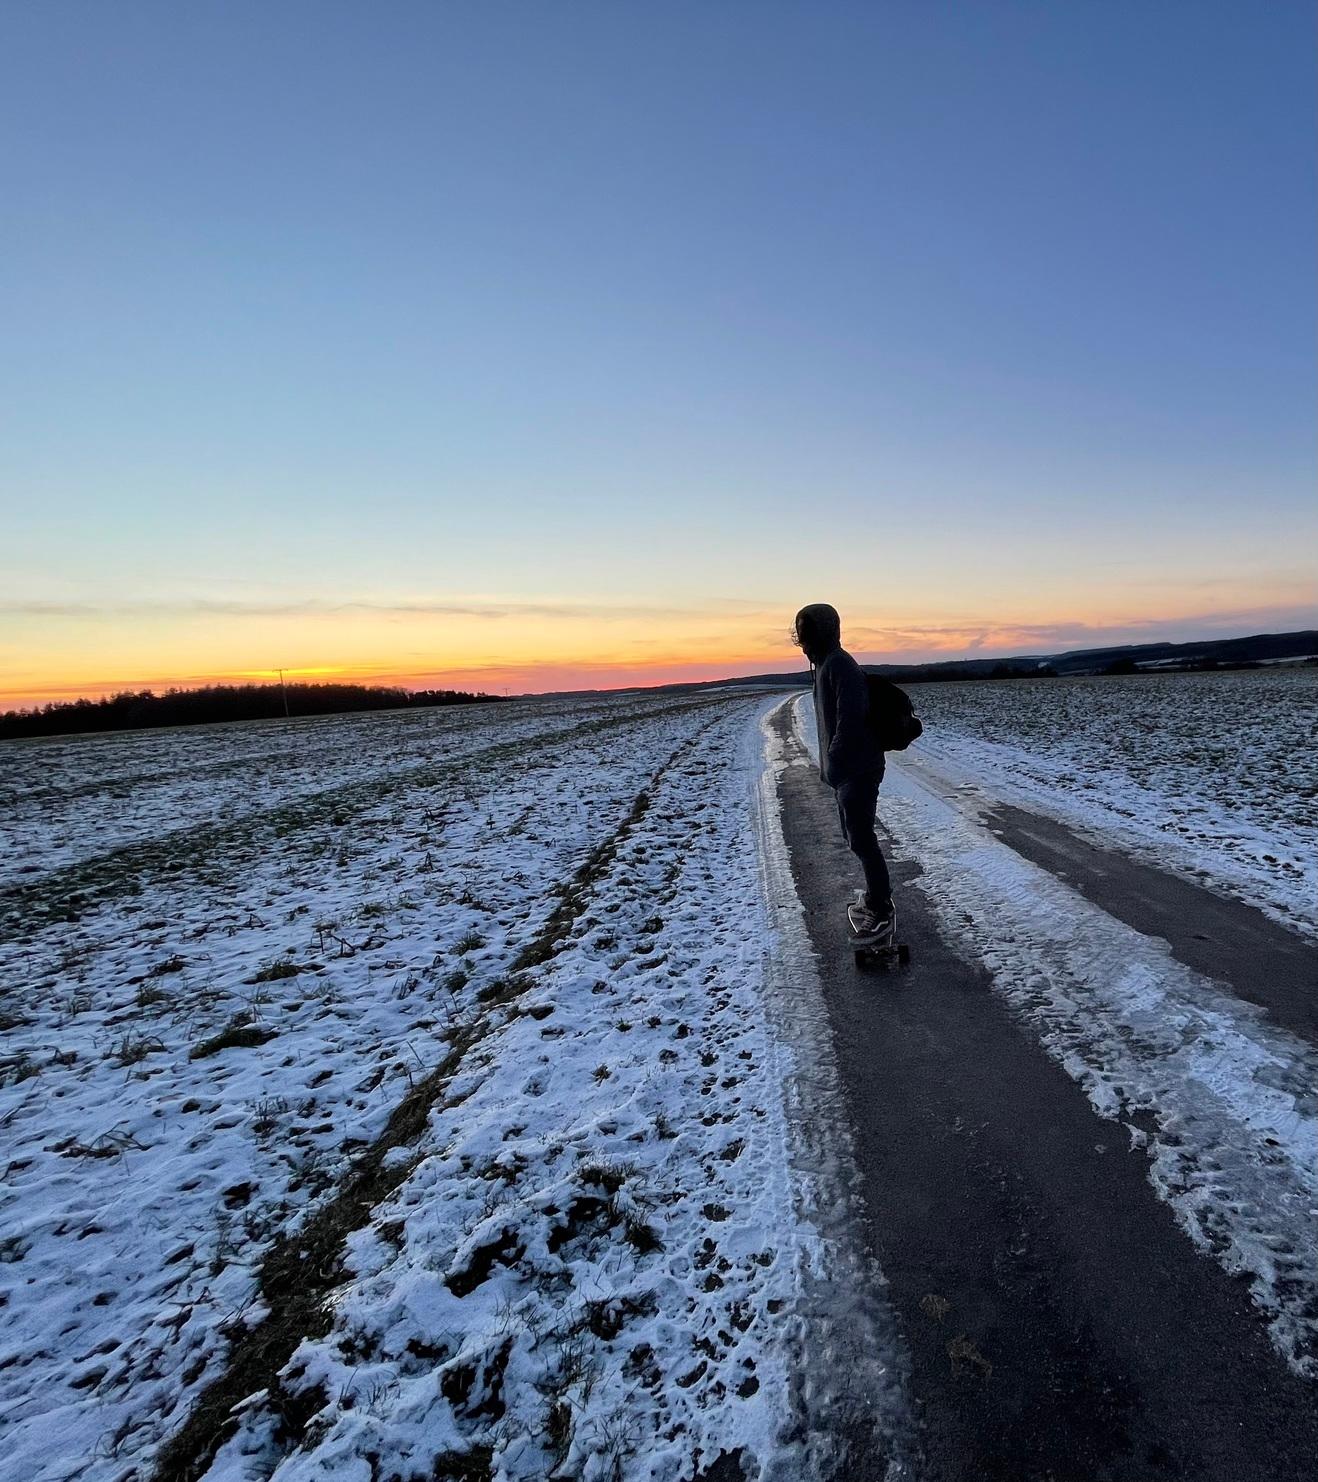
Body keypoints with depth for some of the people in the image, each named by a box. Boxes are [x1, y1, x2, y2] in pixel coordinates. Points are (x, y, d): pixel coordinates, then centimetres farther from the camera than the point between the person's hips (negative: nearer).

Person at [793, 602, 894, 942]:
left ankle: (882, 913, 1)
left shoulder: (839, 664, -16)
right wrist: (829, 763, 20)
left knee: (861, 838, -7)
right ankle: (876, 896, 32)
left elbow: (850, 718, -27)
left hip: (858, 769, -11)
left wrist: (834, 761, -30)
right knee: (856, 836, 19)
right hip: (846, 769, 11)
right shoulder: (825, 664, 15)